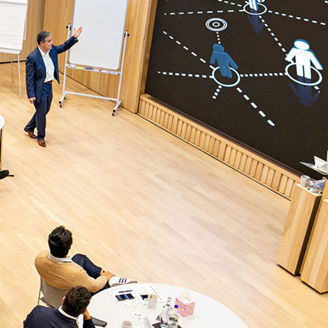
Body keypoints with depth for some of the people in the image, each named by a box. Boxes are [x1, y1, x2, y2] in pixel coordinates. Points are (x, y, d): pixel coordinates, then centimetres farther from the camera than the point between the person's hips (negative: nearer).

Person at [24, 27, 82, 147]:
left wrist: (74, 37, 0)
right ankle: (40, 137, 29)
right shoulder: (32, 58, -23)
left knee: (44, 110, 22)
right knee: (41, 113, 8)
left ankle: (29, 128, 44)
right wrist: (31, 95, -20)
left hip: (49, 86, 8)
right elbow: (29, 78, -20)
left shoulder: (52, 50, -3)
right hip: (39, 89, -8)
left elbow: (64, 47, 14)